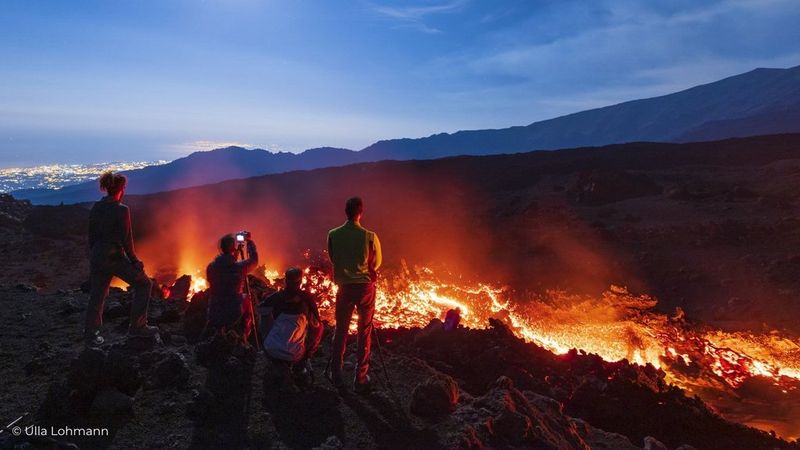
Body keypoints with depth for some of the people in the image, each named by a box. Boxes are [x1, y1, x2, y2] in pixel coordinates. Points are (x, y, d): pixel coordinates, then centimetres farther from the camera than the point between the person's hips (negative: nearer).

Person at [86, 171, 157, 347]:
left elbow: (91, 236, 11)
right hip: (115, 258, -7)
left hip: (97, 258, 7)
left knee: (96, 296, 17)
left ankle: (91, 335, 26)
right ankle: (137, 326, 11)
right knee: (143, 284, 9)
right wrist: (134, 260, -4)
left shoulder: (95, 208, 4)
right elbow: (126, 240, -15)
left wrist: (94, 257, 21)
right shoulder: (121, 210, -16)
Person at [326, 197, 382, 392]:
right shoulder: (370, 236, -14)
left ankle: (336, 376, 24)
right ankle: (360, 379, 15)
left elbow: (333, 259, 5)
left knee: (340, 330, 15)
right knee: (364, 333, 9)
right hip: (366, 287, -2)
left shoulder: (333, 235, -7)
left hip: (344, 287, 2)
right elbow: (376, 263, -1)